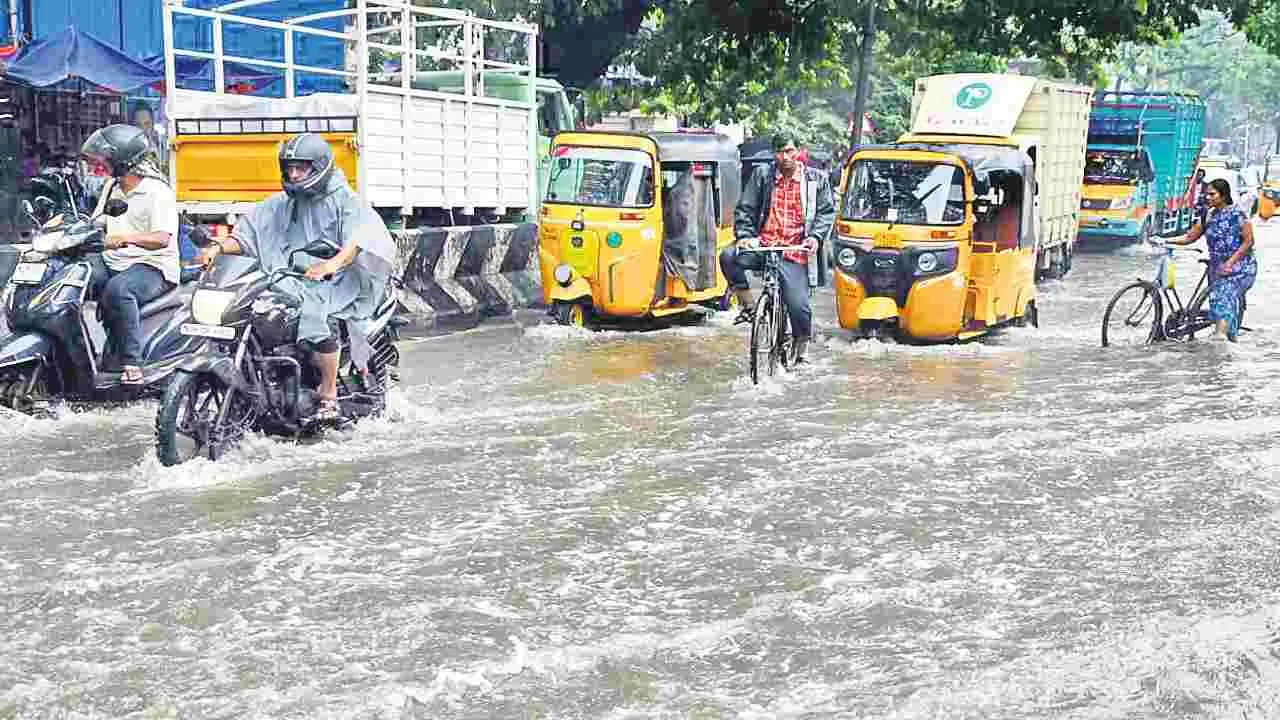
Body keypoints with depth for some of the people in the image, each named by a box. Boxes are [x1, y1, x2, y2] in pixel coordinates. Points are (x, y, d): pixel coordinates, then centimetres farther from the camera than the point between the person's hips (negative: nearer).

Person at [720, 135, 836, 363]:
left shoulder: (816, 179, 8)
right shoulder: (762, 175, 8)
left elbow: (827, 212, 8)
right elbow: (744, 209, 8)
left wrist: (815, 237, -9)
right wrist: (744, 235, -8)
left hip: (794, 253, -1)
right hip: (763, 246, 1)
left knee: (799, 306, -12)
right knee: (728, 257, -28)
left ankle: (800, 351, 14)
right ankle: (748, 306, -7)